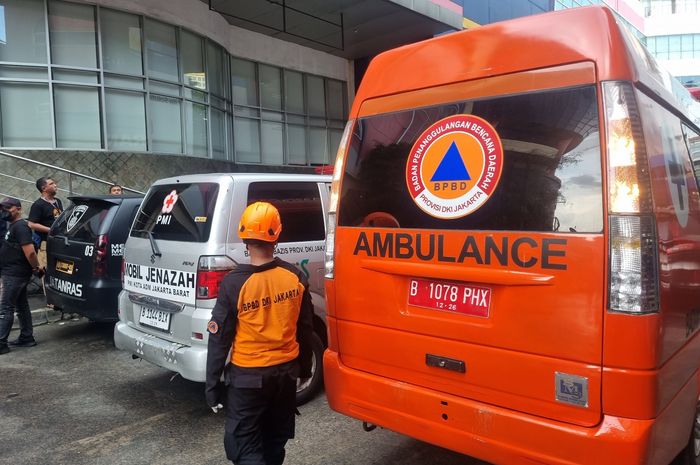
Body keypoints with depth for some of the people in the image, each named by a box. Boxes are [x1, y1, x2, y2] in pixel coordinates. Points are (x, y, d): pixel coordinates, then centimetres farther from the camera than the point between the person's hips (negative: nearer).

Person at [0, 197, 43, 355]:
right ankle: (27, 338, 22)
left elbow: (29, 251, -25)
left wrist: (36, 268, -16)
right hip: (14, 273, 10)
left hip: (14, 275, -10)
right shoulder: (14, 226, 16)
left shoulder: (20, 226, -16)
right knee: (22, 306, 14)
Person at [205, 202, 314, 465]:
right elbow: (305, 330, 3)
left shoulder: (234, 283, -17)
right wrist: (304, 367, 17)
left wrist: (212, 385, -1)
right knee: (275, 441, 22)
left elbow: (219, 339, -12)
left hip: (248, 377, -4)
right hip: (286, 372, 4)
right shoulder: (296, 277, -6)